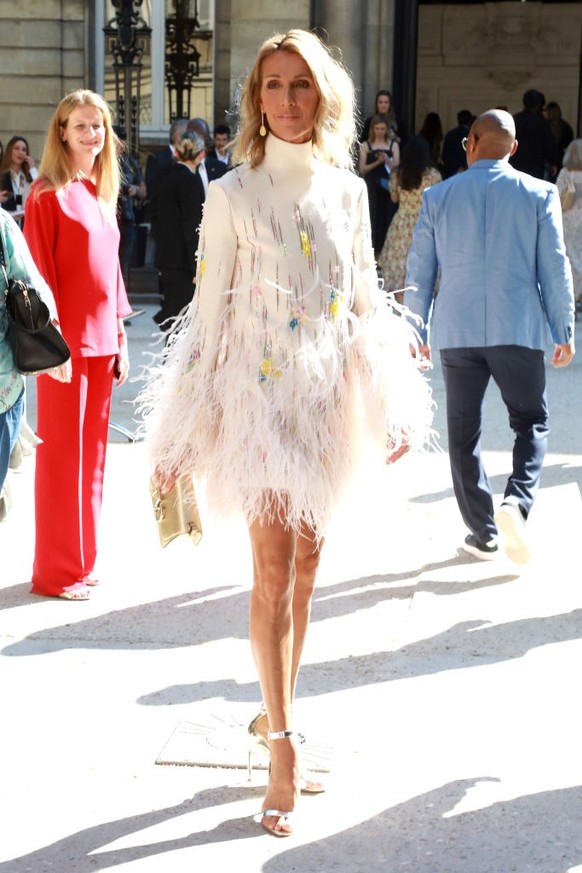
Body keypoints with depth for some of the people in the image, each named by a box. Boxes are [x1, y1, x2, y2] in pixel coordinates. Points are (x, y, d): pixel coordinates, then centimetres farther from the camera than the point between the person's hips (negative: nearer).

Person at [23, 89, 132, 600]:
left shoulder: (103, 194, 13)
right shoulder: (48, 194, -8)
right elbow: (39, 272, -12)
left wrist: (121, 337, 14)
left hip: (101, 341, 7)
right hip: (66, 342, -7)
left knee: (92, 454, 12)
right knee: (61, 456, 0)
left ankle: (83, 561, 23)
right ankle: (56, 572, 9)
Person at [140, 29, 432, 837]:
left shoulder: (348, 190, 6)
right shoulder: (231, 194, -5)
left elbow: (364, 300, 11)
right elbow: (208, 312, -4)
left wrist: (389, 405, 10)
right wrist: (186, 432, -6)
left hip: (329, 392, 4)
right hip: (259, 387, -4)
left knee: (305, 566, 10)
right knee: (274, 569, -6)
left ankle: (277, 712, 24)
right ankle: (284, 745, 0)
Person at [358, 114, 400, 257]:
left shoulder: (393, 145, 6)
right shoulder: (366, 146, 5)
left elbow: (397, 167, 1)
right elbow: (362, 169, 0)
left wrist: (387, 160, -17)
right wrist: (377, 162, -13)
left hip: (388, 186, 1)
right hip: (372, 187, -1)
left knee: (388, 217, -3)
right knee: (373, 217, -4)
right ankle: (374, 250, 1)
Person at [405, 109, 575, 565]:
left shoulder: (438, 196, 4)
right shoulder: (540, 194, 0)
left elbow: (419, 270, 6)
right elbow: (555, 268, -1)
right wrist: (564, 331, 7)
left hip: (457, 331, 1)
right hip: (518, 330, -1)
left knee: (464, 432, 10)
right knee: (531, 422, 12)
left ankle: (483, 533, 14)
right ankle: (517, 501, -12)